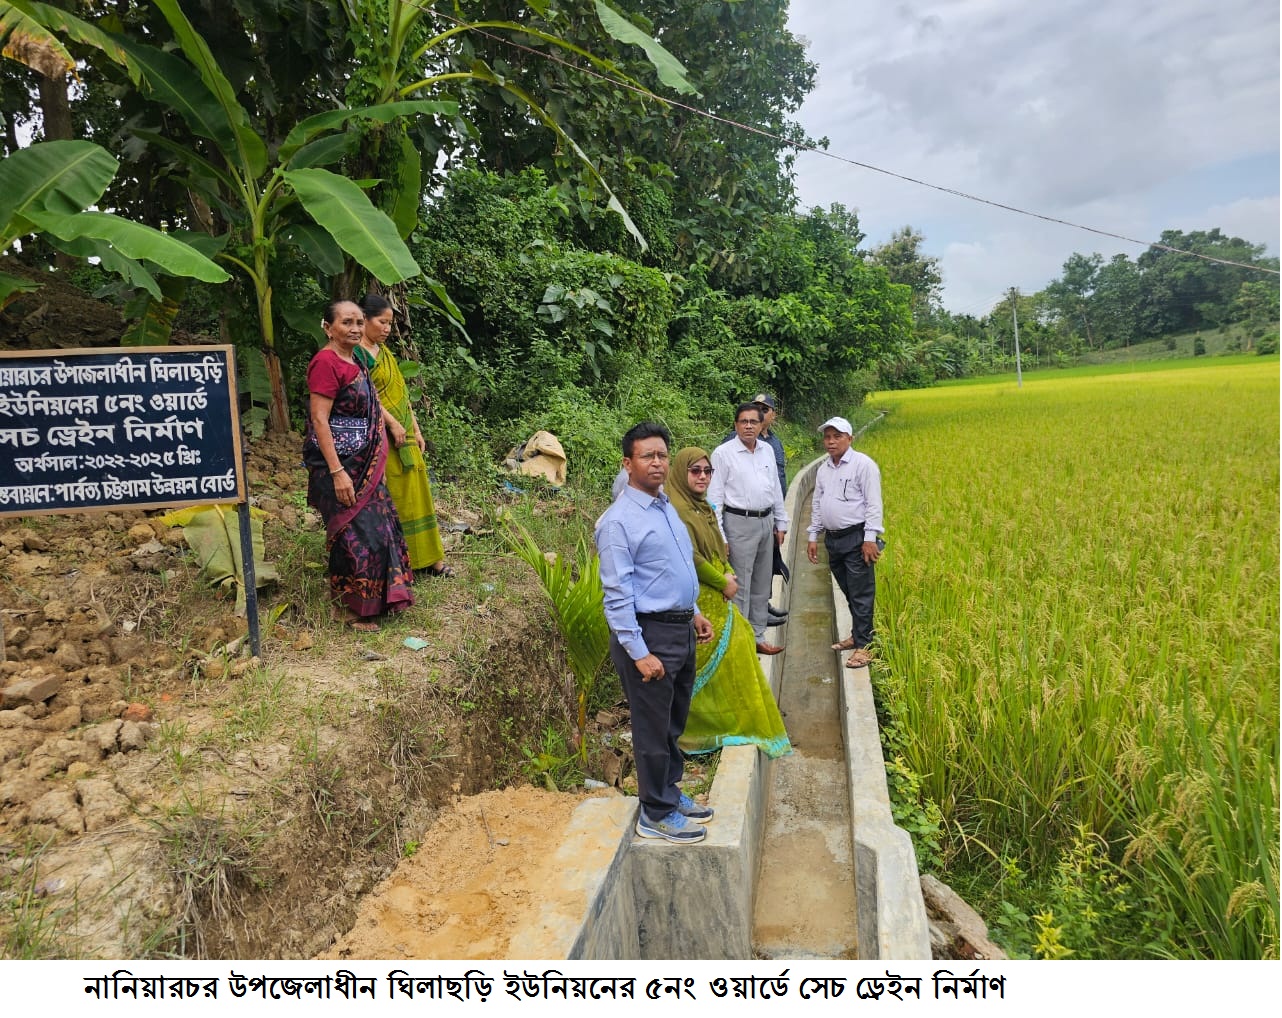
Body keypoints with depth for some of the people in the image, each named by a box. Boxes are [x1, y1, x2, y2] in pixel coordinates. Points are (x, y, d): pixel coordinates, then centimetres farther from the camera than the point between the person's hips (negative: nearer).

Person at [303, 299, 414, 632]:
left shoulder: (354, 361, 12)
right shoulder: (326, 362, -16)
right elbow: (319, 420, -21)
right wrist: (337, 472, -25)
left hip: (362, 464, 10)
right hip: (338, 465, -10)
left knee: (377, 527, 15)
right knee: (356, 533, -4)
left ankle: (374, 598, 29)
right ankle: (348, 607, 13)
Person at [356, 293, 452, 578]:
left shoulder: (384, 351, 17)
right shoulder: (357, 352, -9)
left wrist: (416, 430, 15)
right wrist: (393, 423, -19)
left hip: (403, 435, 9)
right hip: (381, 437, -8)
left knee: (415, 494, 10)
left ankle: (426, 559, 17)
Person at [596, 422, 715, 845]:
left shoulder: (666, 507, 10)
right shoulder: (618, 521, -17)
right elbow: (617, 594, -20)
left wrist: (694, 614, 18)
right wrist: (639, 653, -22)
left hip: (681, 631, 9)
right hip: (649, 634, -8)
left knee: (674, 723, 21)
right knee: (653, 728, 6)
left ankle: (670, 792, 39)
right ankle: (656, 814, 22)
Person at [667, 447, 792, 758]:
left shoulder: (703, 507, 12)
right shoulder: (675, 509, -18)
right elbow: (689, 556, -22)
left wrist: (728, 573, -3)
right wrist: (723, 582, -13)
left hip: (716, 597, 10)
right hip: (697, 601, -10)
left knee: (737, 647, 15)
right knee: (710, 659, -2)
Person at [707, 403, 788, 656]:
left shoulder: (767, 450, 9)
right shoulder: (723, 453, -8)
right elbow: (714, 497, -9)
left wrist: (781, 523, 16)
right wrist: (718, 537, -13)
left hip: (766, 522, 7)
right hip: (740, 523, -6)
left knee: (762, 585, 14)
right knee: (740, 587, -4)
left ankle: (758, 637, 26)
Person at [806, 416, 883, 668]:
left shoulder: (863, 465, -8)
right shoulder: (823, 469, 13)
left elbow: (874, 504, -11)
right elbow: (817, 504, 19)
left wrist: (870, 538, -17)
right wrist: (812, 536, 15)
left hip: (856, 538, -7)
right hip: (833, 539, 7)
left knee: (861, 594, -5)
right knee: (849, 593, 15)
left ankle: (864, 646, 0)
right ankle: (857, 635, 27)